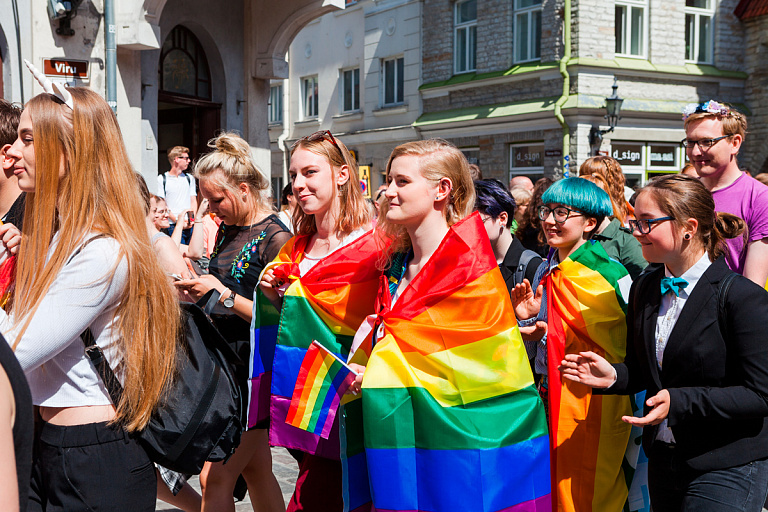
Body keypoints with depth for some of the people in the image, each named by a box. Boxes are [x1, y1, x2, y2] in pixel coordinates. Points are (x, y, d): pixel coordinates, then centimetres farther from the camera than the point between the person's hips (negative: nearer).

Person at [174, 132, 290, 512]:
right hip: (223, 361, 8)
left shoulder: (275, 238, -13)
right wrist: (196, 289, 3)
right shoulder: (227, 229, 11)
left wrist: (223, 294, -18)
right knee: (256, 471, 14)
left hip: (253, 368, -8)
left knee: (215, 477, -6)